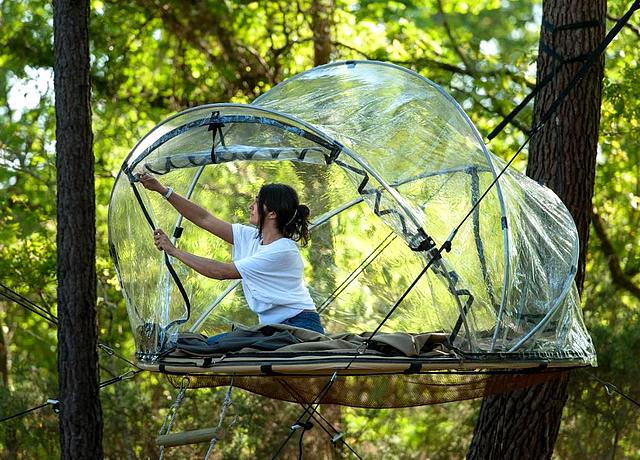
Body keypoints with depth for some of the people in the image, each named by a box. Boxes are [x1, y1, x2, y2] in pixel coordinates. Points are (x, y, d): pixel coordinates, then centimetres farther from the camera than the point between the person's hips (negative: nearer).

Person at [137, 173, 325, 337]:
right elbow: (204, 219, 11)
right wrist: (162, 190, 9)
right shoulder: (251, 237, 6)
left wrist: (174, 251, -10)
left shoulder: (283, 250, -18)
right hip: (271, 328, 8)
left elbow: (222, 272, -16)